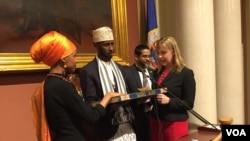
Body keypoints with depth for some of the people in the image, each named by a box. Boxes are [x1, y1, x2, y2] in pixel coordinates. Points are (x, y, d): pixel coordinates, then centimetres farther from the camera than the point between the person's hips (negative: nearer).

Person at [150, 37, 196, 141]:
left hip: (175, 124, -5)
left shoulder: (186, 73, -9)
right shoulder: (157, 72, 9)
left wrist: (169, 100, -23)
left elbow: (189, 104, -10)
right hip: (155, 121, 5)